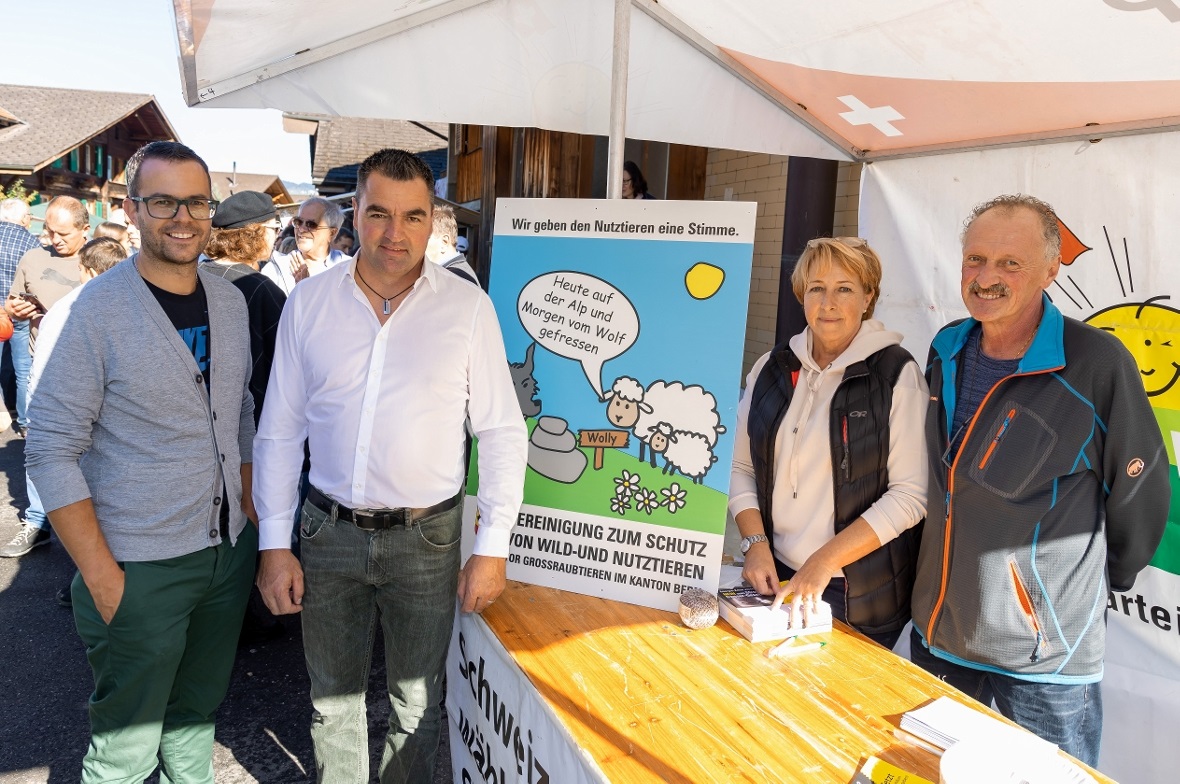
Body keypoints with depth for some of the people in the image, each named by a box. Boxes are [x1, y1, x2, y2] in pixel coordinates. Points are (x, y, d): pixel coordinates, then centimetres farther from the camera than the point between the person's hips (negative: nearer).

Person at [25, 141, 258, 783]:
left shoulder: (229, 301, 4)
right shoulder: (99, 310, -13)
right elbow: (50, 452, -14)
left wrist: (251, 514, 10)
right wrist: (101, 576, -16)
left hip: (229, 552, 5)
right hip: (141, 568, -5)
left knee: (197, 717, 21)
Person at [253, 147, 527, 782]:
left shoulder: (468, 307, -7)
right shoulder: (308, 302, 0)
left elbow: (502, 432, -4)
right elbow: (280, 432, 5)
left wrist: (492, 547, -6)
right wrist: (274, 545, 2)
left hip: (427, 538, -2)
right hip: (330, 535, 2)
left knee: (418, 703, 15)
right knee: (332, 701, 18)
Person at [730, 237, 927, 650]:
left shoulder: (897, 375, -9)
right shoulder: (773, 367, 4)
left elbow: (910, 494, -14)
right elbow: (741, 466, 7)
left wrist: (825, 559, -19)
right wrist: (755, 543, -7)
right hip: (776, 578, 4)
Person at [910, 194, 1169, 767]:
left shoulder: (1097, 364, -16)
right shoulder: (946, 352, 1)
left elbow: (1140, 495, -7)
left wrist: (1103, 581, 6)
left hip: (1043, 661, -5)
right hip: (936, 637, 5)